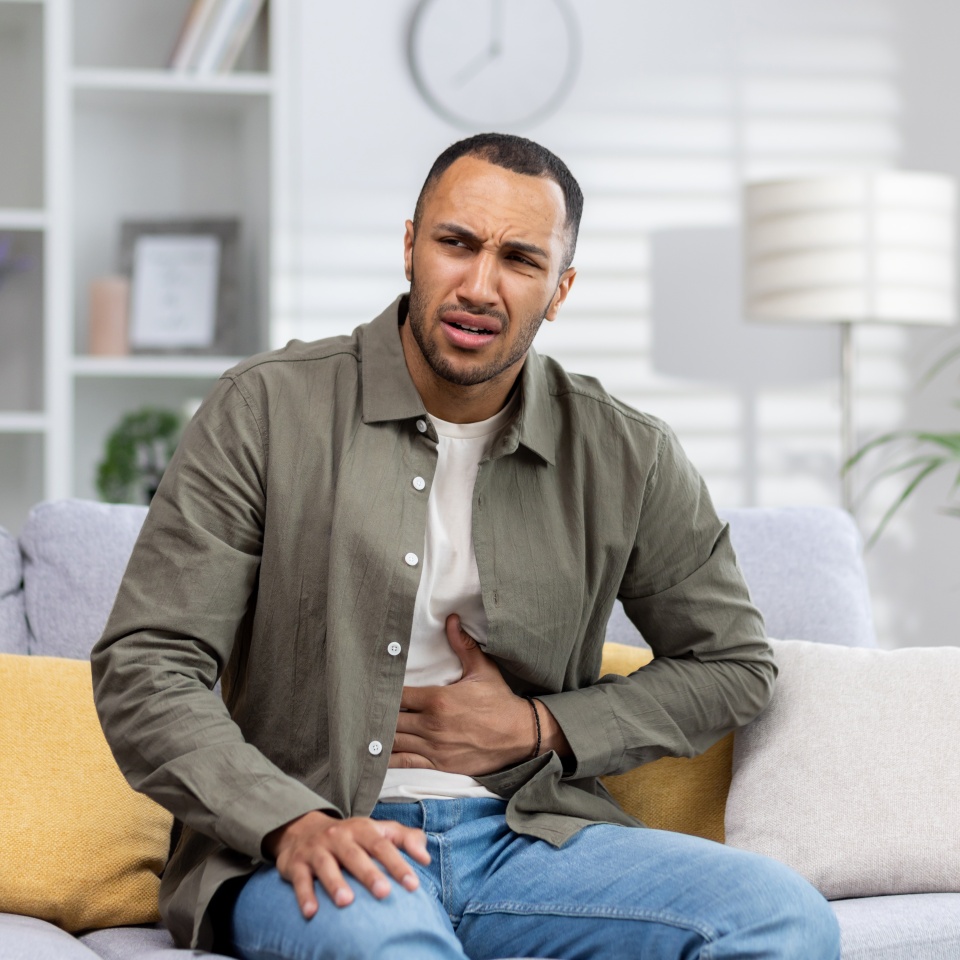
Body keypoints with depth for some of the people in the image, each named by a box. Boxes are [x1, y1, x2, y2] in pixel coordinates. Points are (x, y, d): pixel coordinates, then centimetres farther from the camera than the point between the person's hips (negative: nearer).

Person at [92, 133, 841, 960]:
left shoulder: (627, 458, 5)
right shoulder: (267, 411, -2)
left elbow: (734, 662, 17)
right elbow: (144, 669, -4)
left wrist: (537, 729, 1)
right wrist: (293, 825, -20)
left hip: (529, 836, 5)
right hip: (306, 851, -5)